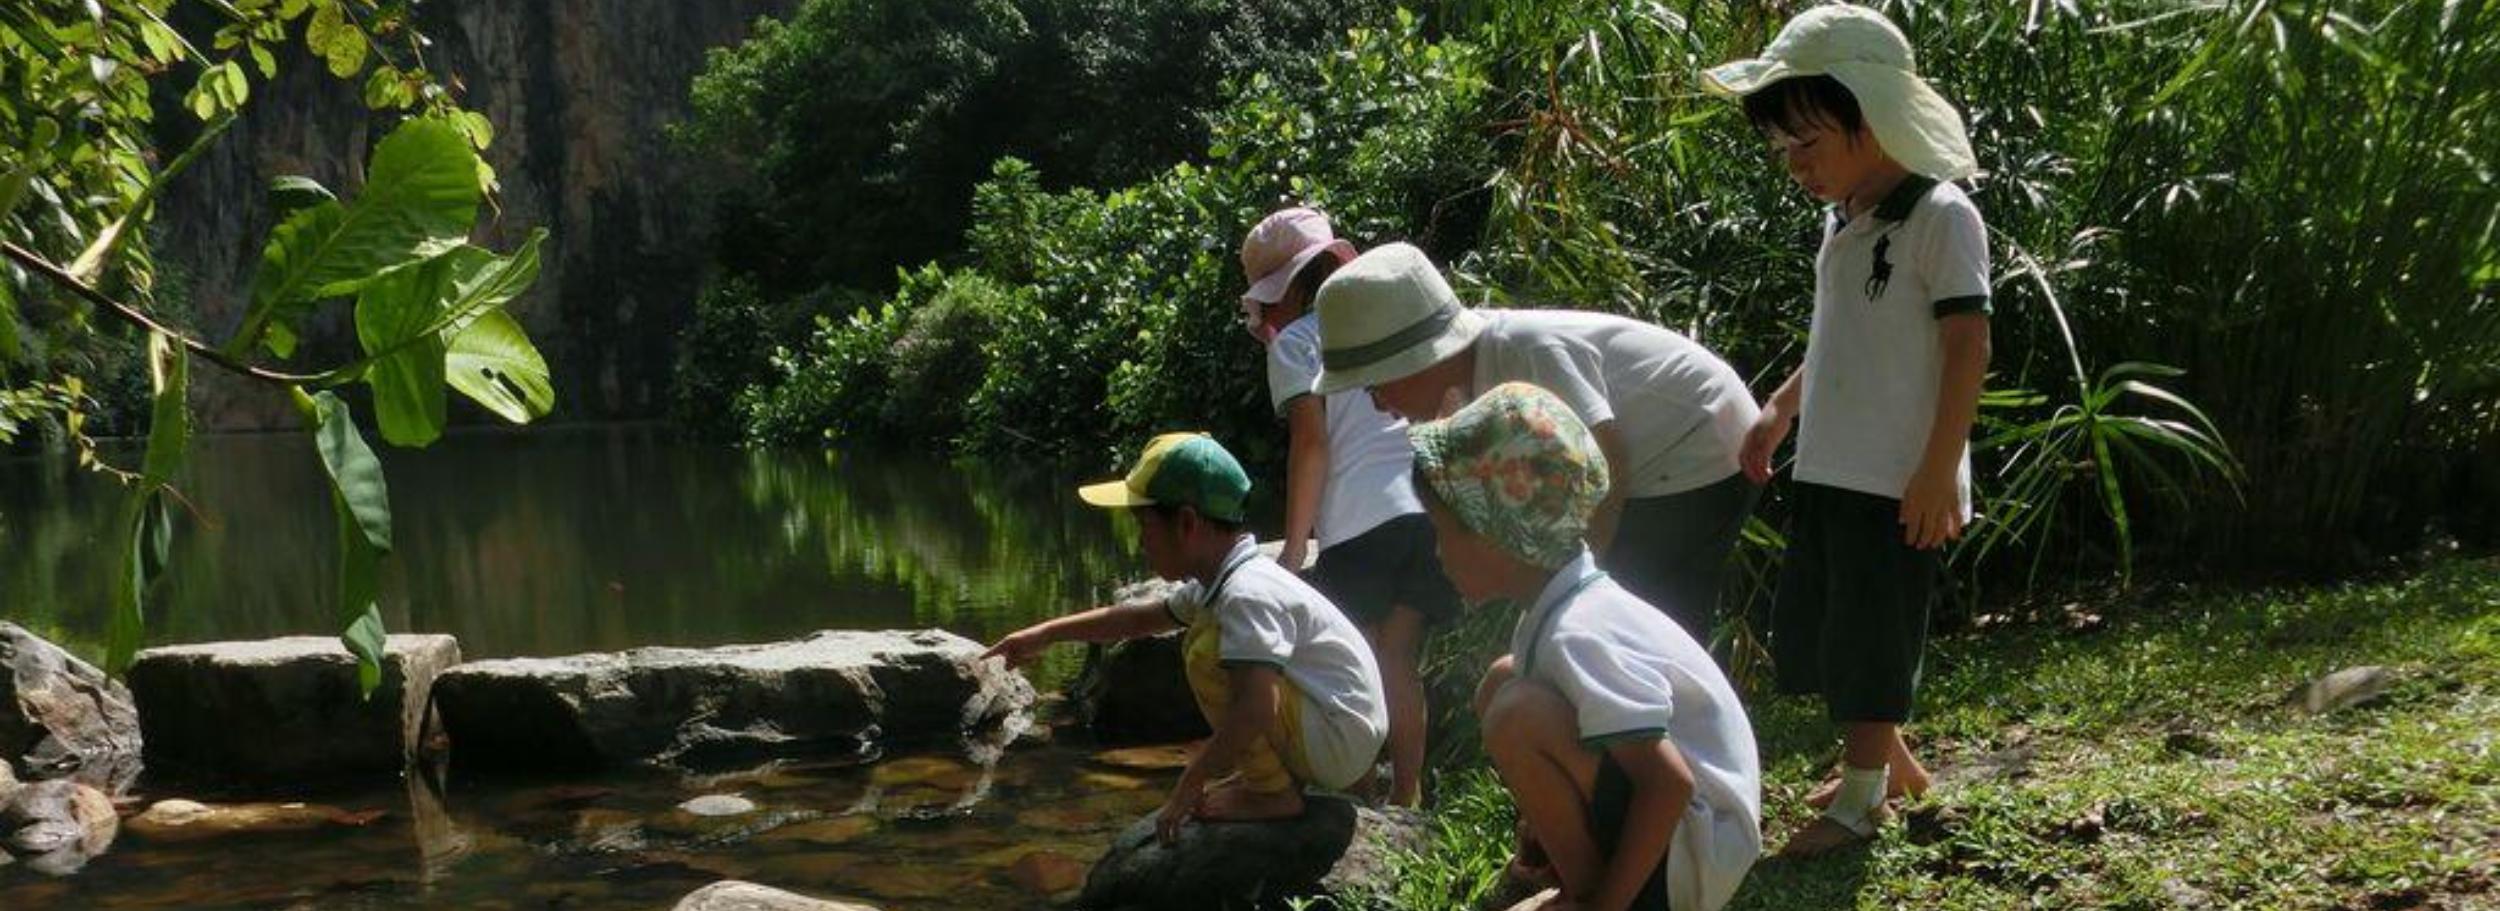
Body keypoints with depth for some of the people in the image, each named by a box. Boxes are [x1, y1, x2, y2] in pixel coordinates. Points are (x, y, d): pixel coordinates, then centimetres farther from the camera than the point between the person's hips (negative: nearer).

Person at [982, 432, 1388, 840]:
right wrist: (1045, 634, 24)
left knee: (1208, 652, -20)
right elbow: (1142, 619, 23)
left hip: (1342, 741, -10)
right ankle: (1285, 776, 14)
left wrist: (1190, 785, -25)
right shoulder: (1218, 582, 8)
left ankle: (1272, 792, -9)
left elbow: (1255, 711, -34)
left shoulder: (1247, 593, -24)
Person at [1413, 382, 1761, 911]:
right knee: (1504, 681, 12)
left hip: (1691, 854, -10)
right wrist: (1540, 843, 16)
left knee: (1515, 715, -26)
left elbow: (1670, 782, -30)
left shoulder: (1577, 634, -24)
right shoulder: (1570, 603, 4)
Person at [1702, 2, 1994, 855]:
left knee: (1872, 638, 1)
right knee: (1807, 630, 15)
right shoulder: (1842, 220, 12)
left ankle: (1862, 795, 16)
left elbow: (1968, 347, -16)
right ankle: (1888, 759, 33)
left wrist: (1940, 470, -19)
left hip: (1900, 484, -9)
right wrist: (1779, 409, 17)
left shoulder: (1939, 216, -13)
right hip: (1827, 469, 9)